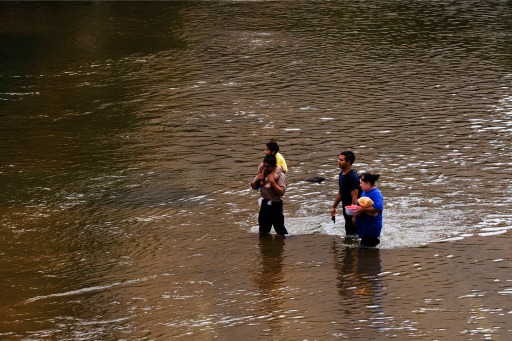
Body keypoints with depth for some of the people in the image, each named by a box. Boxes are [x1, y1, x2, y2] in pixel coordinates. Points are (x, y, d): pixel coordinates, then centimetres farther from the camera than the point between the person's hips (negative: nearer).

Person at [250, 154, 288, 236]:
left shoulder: (280, 175, -18)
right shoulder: (261, 172, 1)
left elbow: (282, 192, -23)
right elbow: (253, 186, 7)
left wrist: (272, 182, -30)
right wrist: (258, 178, -12)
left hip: (275, 204, -6)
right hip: (265, 203, 6)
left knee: (279, 228, -4)